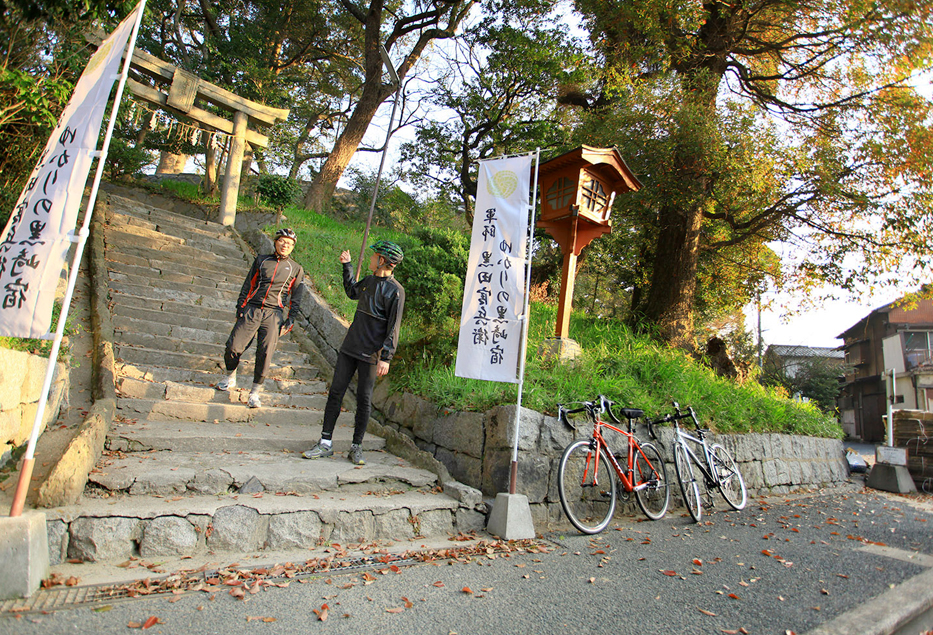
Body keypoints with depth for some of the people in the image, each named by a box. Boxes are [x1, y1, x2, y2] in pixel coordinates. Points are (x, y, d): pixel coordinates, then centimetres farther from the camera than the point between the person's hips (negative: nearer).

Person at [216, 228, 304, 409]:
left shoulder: (296, 269, 11)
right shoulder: (261, 260, 15)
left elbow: (295, 298, 10)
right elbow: (247, 285, 16)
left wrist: (290, 321, 4)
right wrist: (240, 307, 9)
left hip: (273, 314, -1)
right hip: (251, 310, 2)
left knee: (265, 353, -8)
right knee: (233, 346, -4)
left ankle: (255, 392, 7)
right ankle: (230, 378, 24)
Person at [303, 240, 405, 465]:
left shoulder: (395, 291, -11)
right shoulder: (368, 281, 11)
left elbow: (393, 328, -13)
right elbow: (352, 292, 34)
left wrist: (386, 357, -18)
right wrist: (347, 265, 32)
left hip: (370, 355, -6)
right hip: (349, 348, 6)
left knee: (364, 400, 2)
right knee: (335, 393, 5)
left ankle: (356, 447, 16)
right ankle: (326, 443, 13)